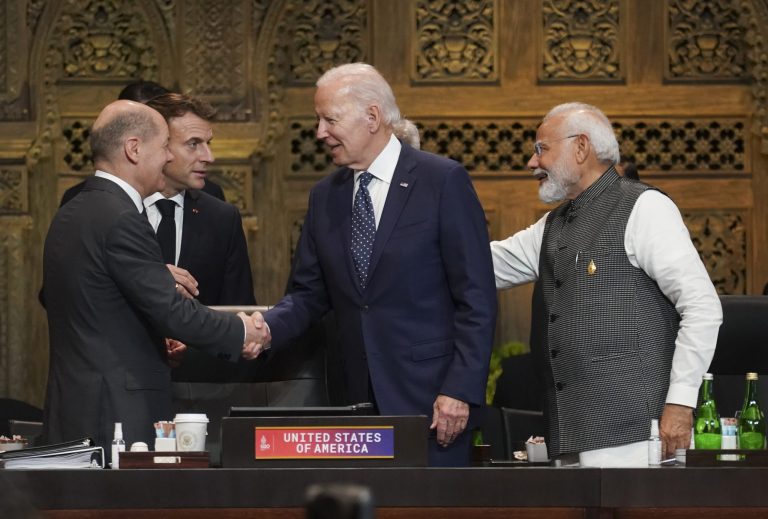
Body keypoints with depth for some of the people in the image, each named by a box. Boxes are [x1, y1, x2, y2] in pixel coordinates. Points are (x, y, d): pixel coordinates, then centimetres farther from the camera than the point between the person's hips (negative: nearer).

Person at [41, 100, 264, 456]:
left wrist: (157, 343, 16)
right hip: (119, 414, -9)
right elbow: (175, 314, -17)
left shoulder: (70, 215, 14)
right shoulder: (121, 219, -15)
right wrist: (241, 332, -2)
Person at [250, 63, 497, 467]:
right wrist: (266, 329, -7)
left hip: (430, 401, -5)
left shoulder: (443, 182, -6)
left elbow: (476, 297, -8)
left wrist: (460, 391, -13)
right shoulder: (325, 197, 12)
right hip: (359, 401, 5)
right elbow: (309, 293, 14)